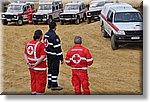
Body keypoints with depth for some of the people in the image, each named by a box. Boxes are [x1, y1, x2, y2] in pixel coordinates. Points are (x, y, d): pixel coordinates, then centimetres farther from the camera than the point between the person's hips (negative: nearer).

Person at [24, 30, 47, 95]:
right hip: (40, 67, -7)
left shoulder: (28, 43, 5)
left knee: (33, 80, 19)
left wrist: (28, 63, 2)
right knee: (40, 82, 4)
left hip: (31, 67, 7)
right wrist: (35, 64, -17)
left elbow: (25, 54, 10)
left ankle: (33, 92, 28)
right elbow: (42, 57, -23)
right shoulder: (41, 44, -17)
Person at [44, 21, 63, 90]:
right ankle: (54, 85, 6)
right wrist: (61, 58, -14)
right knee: (55, 70, 0)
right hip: (54, 56, -9)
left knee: (50, 69, 18)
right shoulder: (54, 36, -20)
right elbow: (57, 48, -19)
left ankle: (49, 83, 27)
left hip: (48, 55, 9)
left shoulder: (46, 35, 7)